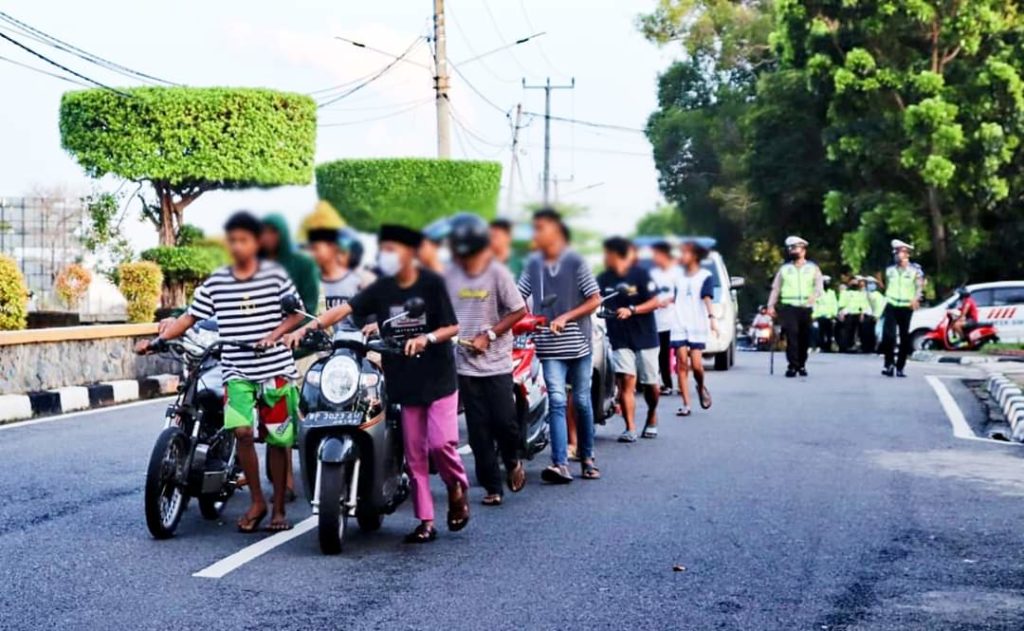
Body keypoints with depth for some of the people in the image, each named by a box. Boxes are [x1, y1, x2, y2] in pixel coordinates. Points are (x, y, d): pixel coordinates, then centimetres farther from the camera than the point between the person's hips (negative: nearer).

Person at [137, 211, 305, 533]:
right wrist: (156, 340, -3)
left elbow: (296, 314, 4)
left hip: (276, 370, -1)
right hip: (237, 372, 1)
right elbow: (190, 317, 6)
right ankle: (256, 501, 3)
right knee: (242, 430, -16)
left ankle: (279, 508, 18)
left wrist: (275, 334, -12)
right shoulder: (216, 282, 5)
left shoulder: (275, 275, 0)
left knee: (277, 439, 5)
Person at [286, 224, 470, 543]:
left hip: (438, 377, -3)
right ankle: (426, 521, 12)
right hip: (404, 382, 4)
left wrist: (426, 338, -24)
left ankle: (458, 487, 15)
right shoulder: (381, 289, 2)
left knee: (441, 442, -15)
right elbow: (344, 309, -8)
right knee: (415, 454, 5)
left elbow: (452, 327, -5)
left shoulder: (431, 283, -6)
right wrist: (307, 328, -21)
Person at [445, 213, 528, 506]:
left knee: (504, 421, -5)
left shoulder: (497, 272, -8)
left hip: (496, 363, -3)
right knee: (479, 431, 4)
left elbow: (519, 310, -6)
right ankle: (492, 486, 13)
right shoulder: (450, 276, 3)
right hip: (465, 364, 3)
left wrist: (488, 335, -12)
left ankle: (512, 462, 26)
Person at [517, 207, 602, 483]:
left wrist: (566, 317, -13)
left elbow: (595, 299, -3)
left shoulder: (575, 261, -4)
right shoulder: (533, 264, 7)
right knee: (557, 401, -10)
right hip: (550, 347, 1)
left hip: (577, 343, -1)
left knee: (582, 402, 8)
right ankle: (560, 463, -17)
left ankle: (587, 457, 24)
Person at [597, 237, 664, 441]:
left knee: (650, 384, 5)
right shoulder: (603, 279, 5)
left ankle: (652, 418, 32)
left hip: (645, 337, -2)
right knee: (626, 381, -12)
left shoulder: (640, 274, -5)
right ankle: (630, 428, -12)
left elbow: (655, 302, -6)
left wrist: (631, 310, -19)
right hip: (620, 340, 2)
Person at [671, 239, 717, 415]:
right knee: (682, 364, -5)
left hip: (698, 327, -4)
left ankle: (701, 388, 24)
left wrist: (711, 318, -23)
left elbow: (707, 298, -12)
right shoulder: (679, 277, 15)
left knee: (696, 365, -9)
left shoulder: (705, 276, 0)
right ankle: (686, 404, -3)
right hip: (679, 326, 4)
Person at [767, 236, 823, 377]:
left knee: (804, 338, 3)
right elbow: (775, 288, 14)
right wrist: (771, 305, 5)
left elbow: (819, 285, -1)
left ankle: (801, 365, 17)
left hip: (806, 307, 1)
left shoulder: (812, 268, 12)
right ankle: (792, 365, -16)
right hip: (789, 306, -1)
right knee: (791, 334, -15)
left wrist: (814, 295, -22)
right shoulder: (784, 268, 15)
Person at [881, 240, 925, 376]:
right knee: (888, 335, -14)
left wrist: (916, 299, -19)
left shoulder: (915, 269, 1)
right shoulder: (890, 269, 13)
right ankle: (889, 363, -6)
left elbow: (920, 286, -3)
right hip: (891, 305, 2)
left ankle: (900, 367, 9)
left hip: (906, 307, -2)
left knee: (904, 338, 2)